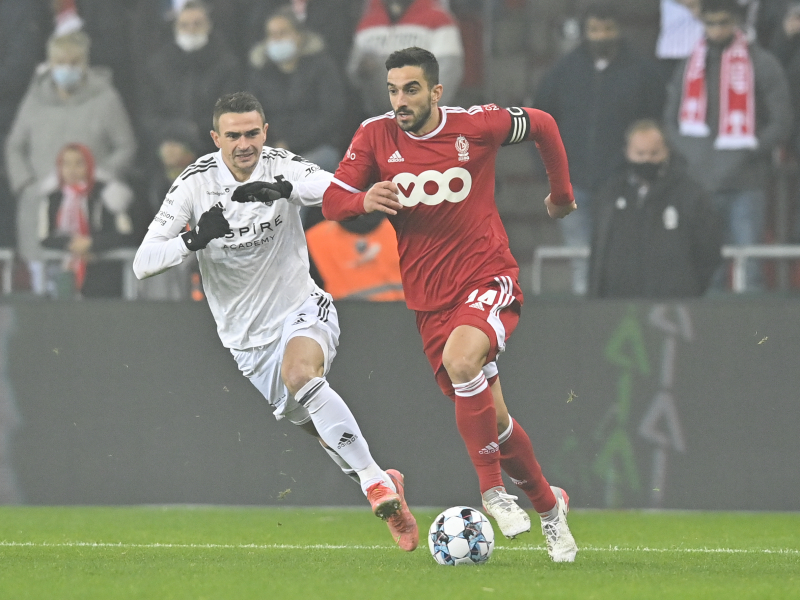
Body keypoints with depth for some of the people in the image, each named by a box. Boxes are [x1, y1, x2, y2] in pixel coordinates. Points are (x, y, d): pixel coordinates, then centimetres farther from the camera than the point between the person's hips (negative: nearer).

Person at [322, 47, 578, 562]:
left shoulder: (476, 124, -7)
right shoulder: (376, 137, -2)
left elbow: (542, 125, 10)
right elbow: (331, 201, -2)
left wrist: (562, 193, 19)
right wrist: (364, 200, -24)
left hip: (489, 278, -4)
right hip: (430, 299, 4)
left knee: (460, 360, -34)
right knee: (491, 419, 5)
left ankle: (492, 488, -20)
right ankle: (548, 505, 27)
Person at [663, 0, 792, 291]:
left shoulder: (762, 65, 3)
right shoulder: (689, 67, 13)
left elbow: (781, 124, 1)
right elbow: (671, 120, 17)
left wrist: (743, 155, -9)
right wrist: (691, 154, 0)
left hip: (746, 185, -3)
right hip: (700, 183, 3)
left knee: (748, 274, -8)